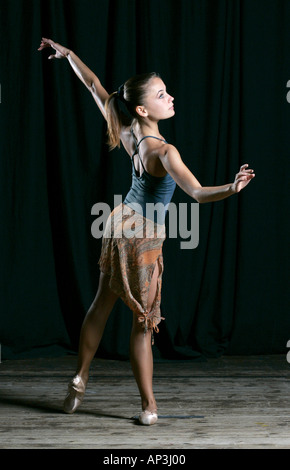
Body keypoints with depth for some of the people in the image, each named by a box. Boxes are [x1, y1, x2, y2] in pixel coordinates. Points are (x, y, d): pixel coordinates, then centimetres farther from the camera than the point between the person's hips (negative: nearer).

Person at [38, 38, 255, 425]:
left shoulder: (127, 133, -9)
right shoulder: (164, 152, -28)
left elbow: (95, 87, 2)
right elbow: (198, 193, -40)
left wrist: (67, 53, 13)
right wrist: (233, 188, -55)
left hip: (120, 225, 7)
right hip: (144, 237, -7)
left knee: (103, 302, 20)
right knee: (144, 321, 0)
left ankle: (80, 380, 30)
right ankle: (148, 406, 7)